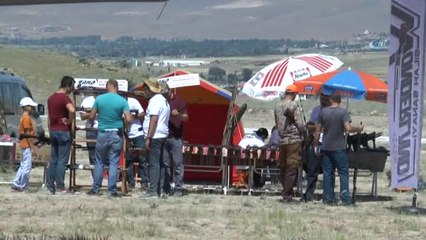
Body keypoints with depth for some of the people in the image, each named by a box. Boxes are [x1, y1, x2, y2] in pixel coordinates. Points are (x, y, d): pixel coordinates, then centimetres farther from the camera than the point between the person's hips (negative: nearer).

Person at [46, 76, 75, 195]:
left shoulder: (51, 98, 13)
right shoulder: (64, 98, -14)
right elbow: (72, 110, -33)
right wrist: (69, 121, -16)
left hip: (53, 131, 8)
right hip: (63, 131, -8)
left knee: (53, 160, 11)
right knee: (62, 161, -3)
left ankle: (50, 187, 11)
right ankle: (59, 187, -2)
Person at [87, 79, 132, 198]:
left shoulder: (99, 99, -3)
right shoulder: (122, 101, -6)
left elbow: (91, 117, 1)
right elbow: (128, 119, -12)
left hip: (102, 134, 1)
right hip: (116, 135, -1)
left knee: (99, 163, 11)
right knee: (114, 163, 3)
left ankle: (96, 189, 15)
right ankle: (112, 191, 2)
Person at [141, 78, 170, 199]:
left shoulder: (155, 101, -12)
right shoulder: (164, 100, 20)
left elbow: (153, 120, -20)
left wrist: (148, 138, -21)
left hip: (155, 136, -10)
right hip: (163, 136, 10)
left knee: (154, 163, -11)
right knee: (160, 163, 11)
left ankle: (153, 191, -14)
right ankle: (160, 190, 13)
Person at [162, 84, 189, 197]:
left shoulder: (178, 100, 0)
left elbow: (186, 117, -4)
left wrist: (178, 115, -24)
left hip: (176, 137, -4)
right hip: (163, 137, 4)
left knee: (178, 163, -5)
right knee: (165, 163, 6)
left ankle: (178, 188, -5)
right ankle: (166, 188, 11)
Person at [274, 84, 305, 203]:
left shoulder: (278, 106, 10)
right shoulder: (293, 105, -10)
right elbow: (299, 124, -11)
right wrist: (305, 132, 5)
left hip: (282, 141, 7)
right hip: (293, 140, -7)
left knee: (283, 168, 11)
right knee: (292, 168, -4)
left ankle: (286, 193, 16)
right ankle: (287, 195, -6)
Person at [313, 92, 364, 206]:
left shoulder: (323, 112, 3)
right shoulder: (343, 112, -7)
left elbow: (318, 130, 5)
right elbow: (348, 128, -17)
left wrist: (315, 145, 12)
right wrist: (359, 129, 1)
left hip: (326, 148, 3)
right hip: (339, 148, -3)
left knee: (327, 173, 7)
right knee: (343, 173, 3)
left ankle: (328, 198, 6)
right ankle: (345, 199, -3)